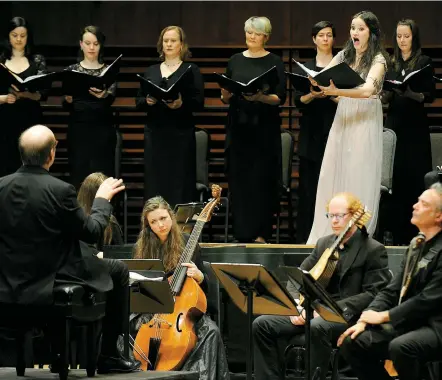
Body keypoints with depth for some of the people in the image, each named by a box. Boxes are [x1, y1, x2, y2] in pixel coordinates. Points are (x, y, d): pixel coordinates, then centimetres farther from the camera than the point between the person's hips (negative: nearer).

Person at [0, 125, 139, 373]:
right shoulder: (60, 190, -20)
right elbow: (93, 233, -9)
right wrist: (103, 199, 8)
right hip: (50, 285, -5)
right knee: (118, 270, 17)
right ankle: (108, 355, 21)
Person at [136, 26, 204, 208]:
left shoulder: (191, 70, 4)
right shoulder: (151, 71, 15)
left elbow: (199, 103, -4)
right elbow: (138, 101, 13)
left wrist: (182, 104, -23)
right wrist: (147, 101, -9)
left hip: (180, 133, -3)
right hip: (154, 132, 3)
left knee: (179, 183, -6)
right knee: (154, 183, 1)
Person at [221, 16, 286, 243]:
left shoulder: (274, 62, 2)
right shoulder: (235, 61, 11)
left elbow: (280, 98, -4)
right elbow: (225, 97, 12)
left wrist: (261, 97, -22)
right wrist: (226, 95, -11)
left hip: (264, 128, -3)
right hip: (238, 125, 3)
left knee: (262, 179, -4)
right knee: (238, 178, 2)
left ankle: (261, 233, -1)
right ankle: (242, 232, 7)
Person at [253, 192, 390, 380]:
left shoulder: (374, 250, -2)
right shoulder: (323, 243, 18)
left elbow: (374, 295, -11)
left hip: (348, 316, -7)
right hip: (313, 311, 7)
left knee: (318, 327, -40)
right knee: (262, 324, -12)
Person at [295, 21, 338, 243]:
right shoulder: (305, 67, 12)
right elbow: (298, 101, 4)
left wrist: (330, 94, -17)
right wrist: (312, 95, -15)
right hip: (311, 133, 1)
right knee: (308, 185, -2)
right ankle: (304, 235, 0)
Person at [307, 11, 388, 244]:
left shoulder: (378, 60, -7)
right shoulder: (344, 56, 10)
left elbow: (368, 89, -23)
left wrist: (337, 91, -38)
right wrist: (314, 81, -20)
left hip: (365, 122, -5)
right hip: (342, 120, 5)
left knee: (359, 179, -4)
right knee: (333, 175, 2)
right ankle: (329, 232, 7)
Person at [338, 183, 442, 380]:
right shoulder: (417, 245, 15)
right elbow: (392, 290, 14)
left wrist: (384, 316, -14)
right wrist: (365, 319, -1)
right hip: (408, 323, 9)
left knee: (400, 347, -37)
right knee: (352, 343, -5)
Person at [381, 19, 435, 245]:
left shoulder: (424, 62, 0)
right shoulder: (391, 64, 12)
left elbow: (430, 96, -7)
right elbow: (384, 97, 13)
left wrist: (411, 93, -24)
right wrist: (386, 93, -9)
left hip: (415, 127, -4)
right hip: (394, 124, 4)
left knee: (414, 179, -5)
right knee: (395, 178, 1)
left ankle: (415, 234, -3)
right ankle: (397, 234, 5)